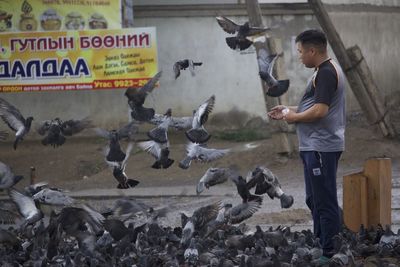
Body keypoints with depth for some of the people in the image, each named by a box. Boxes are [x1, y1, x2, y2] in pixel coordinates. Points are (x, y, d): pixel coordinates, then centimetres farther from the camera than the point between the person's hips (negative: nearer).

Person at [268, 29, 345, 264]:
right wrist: (289, 111, 14)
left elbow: (320, 111, -25)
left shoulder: (326, 73, -17)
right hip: (316, 146, 11)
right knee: (315, 200, 17)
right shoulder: (326, 71, 16)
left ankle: (332, 255, -3)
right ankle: (319, 246, 24)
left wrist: (294, 117, -11)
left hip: (322, 148, -11)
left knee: (325, 202, -6)